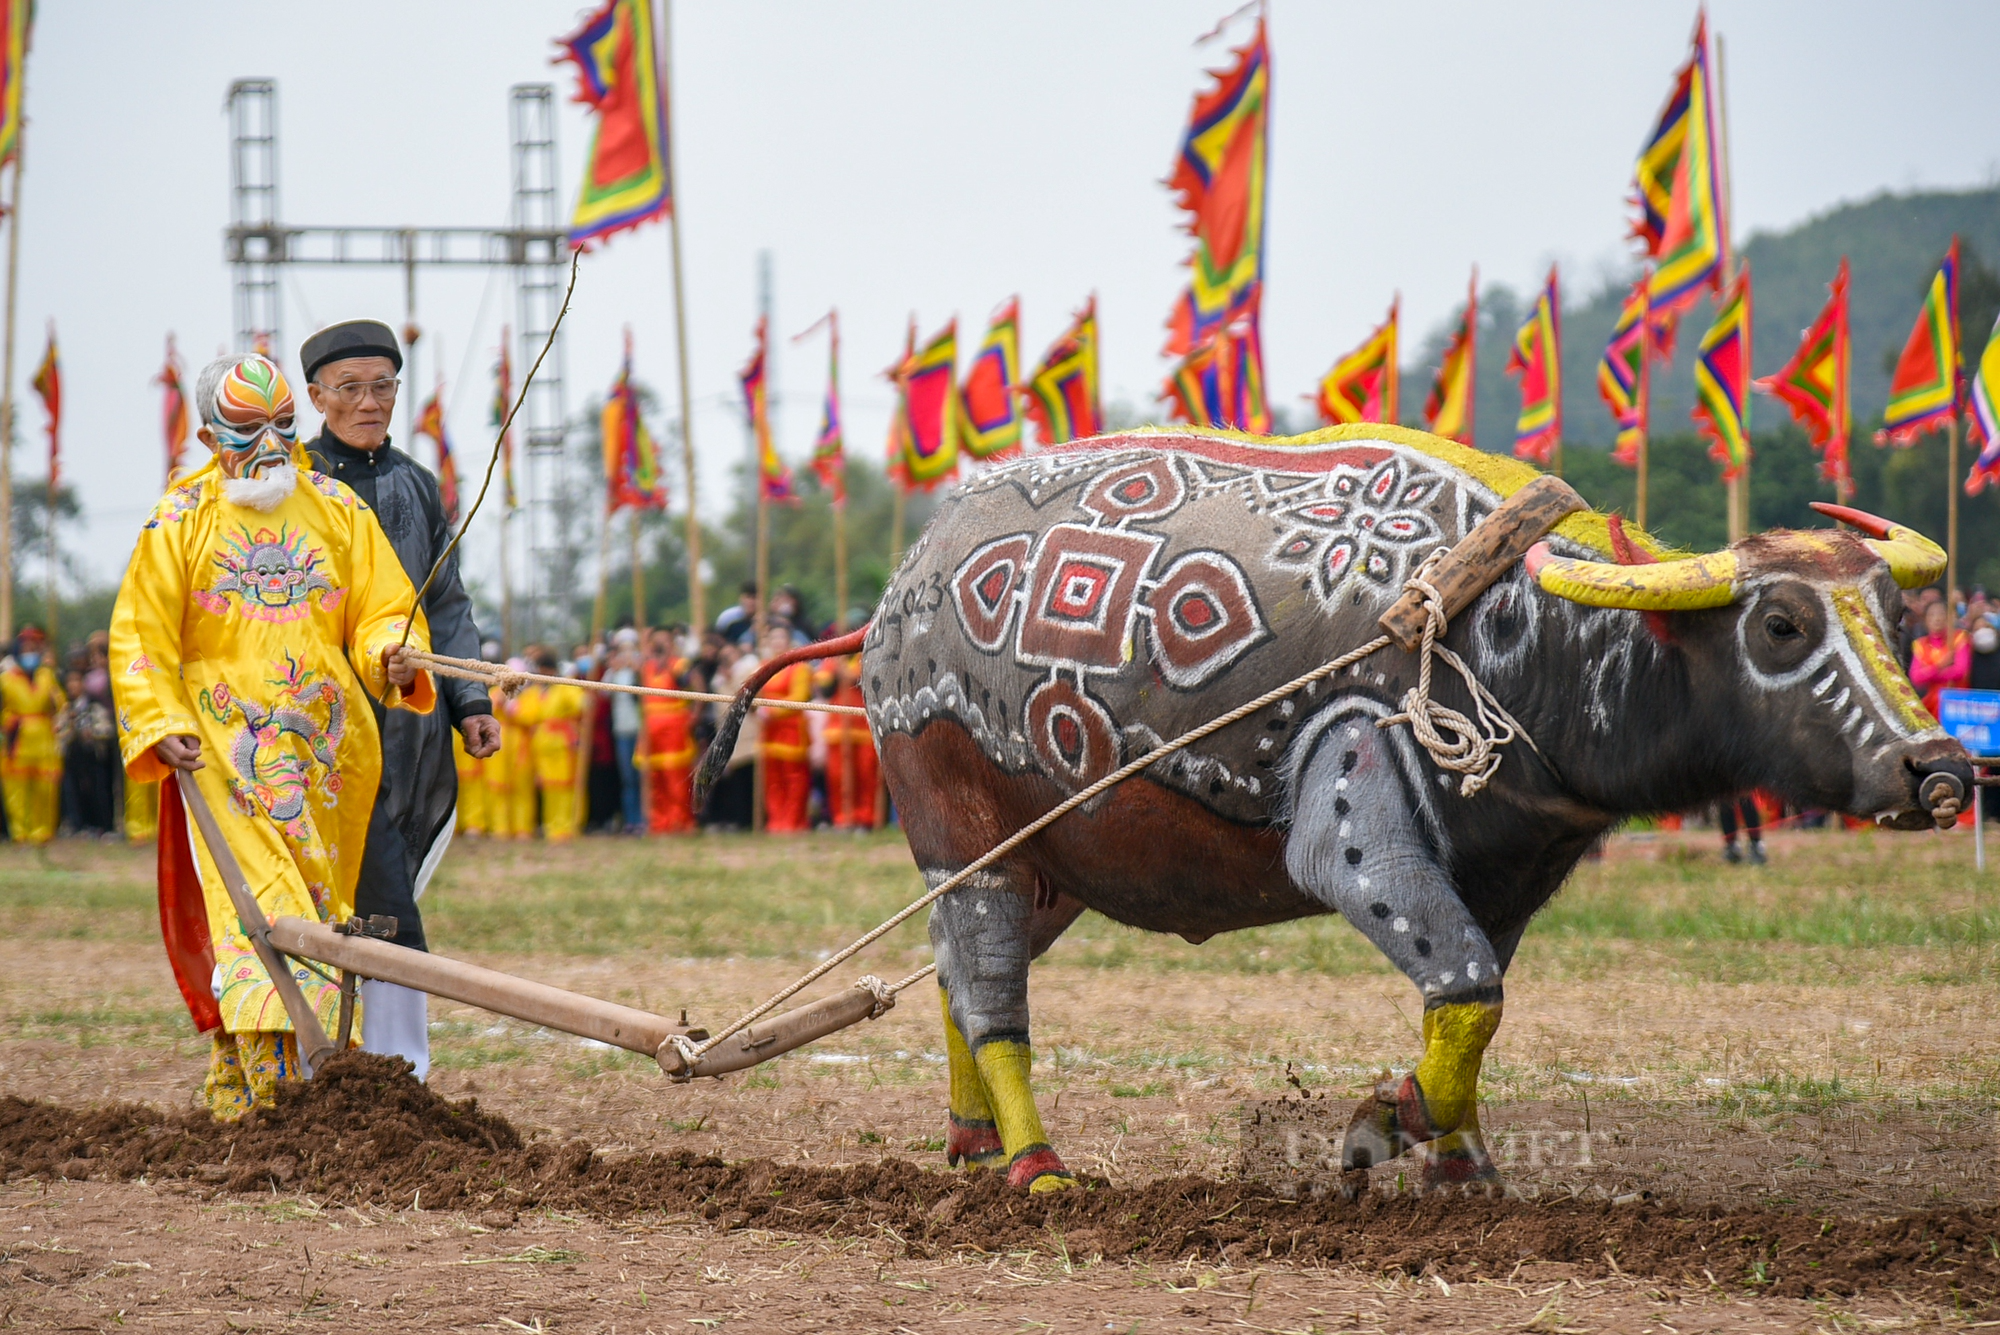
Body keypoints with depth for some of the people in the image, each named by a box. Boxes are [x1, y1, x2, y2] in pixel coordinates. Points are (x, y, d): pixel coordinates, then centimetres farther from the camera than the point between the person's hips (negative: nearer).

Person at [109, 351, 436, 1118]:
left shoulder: (338, 510, 10)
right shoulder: (181, 521, 3)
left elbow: (384, 609, 10)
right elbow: (140, 637, 4)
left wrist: (393, 656, -13)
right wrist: (160, 726, -9)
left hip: (327, 755, 4)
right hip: (226, 754, -3)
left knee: (318, 911, 4)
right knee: (253, 905, -16)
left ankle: (239, 1084, 13)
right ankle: (278, 1078, -24)